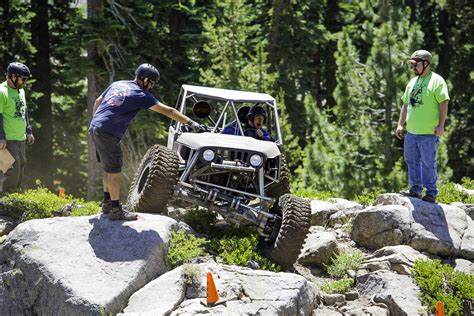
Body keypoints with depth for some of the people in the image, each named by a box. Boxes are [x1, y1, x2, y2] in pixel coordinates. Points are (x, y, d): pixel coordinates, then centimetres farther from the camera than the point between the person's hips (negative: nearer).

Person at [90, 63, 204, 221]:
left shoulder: (117, 84, 15)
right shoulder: (141, 95, -7)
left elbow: (97, 101, 23)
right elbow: (167, 111, -9)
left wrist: (95, 122, 31)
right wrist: (191, 123, -10)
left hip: (95, 127, 9)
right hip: (108, 134, -9)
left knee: (109, 168, 19)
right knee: (114, 170, -2)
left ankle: (107, 203, 27)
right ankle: (115, 210, 3)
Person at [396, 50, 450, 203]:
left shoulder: (436, 81, -6)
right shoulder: (413, 82, 17)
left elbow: (444, 102, -12)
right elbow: (406, 104, 21)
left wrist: (441, 125, -18)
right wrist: (400, 124, 15)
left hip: (428, 133, -8)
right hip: (411, 132, 8)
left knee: (428, 163, -4)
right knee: (412, 161, 13)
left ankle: (431, 193, 3)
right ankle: (415, 190, 23)